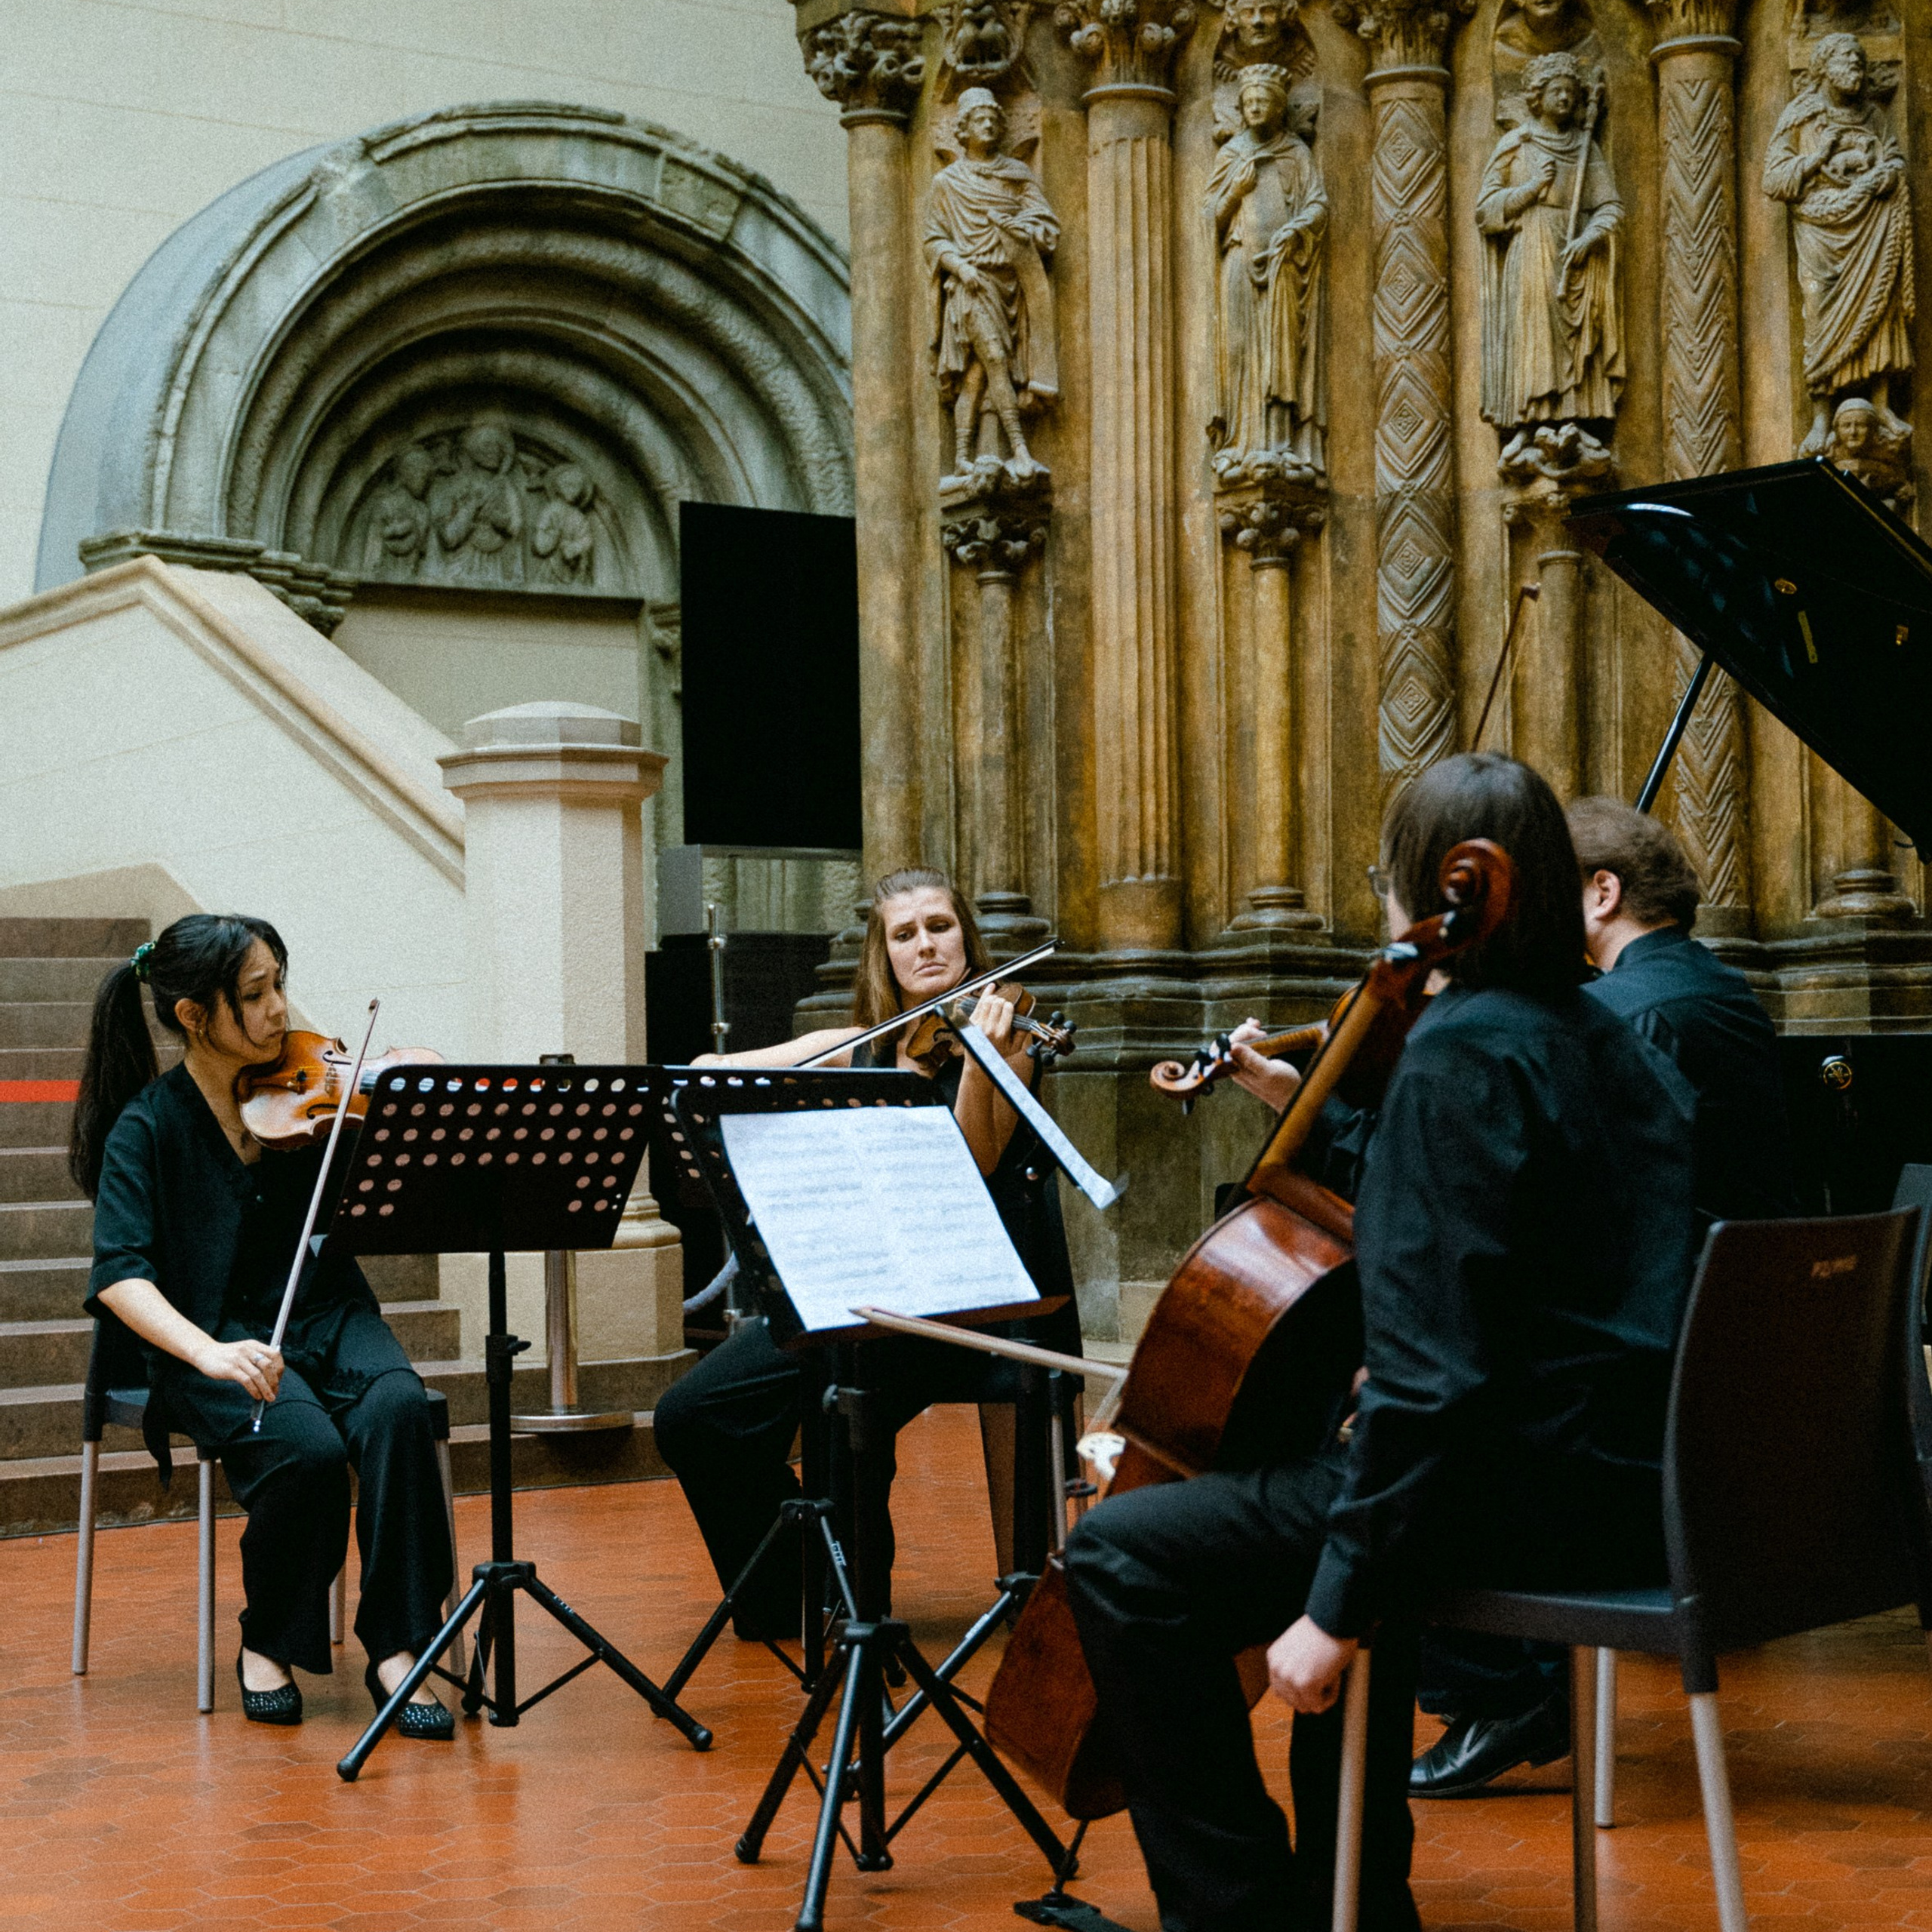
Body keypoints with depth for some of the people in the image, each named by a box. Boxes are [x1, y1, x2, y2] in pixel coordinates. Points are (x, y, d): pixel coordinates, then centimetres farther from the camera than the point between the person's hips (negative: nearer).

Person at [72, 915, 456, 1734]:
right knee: (306, 1446, -32)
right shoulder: (147, 1127, -5)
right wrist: (207, 1352, -32)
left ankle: (397, 1649, -22)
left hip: (327, 1319, 3)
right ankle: (269, 1642, -4)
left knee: (397, 1408, -29)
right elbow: (119, 1274, -16)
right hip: (217, 1337, -3)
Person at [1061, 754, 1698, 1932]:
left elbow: (1433, 1369, -23)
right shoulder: (1607, 1041, 13)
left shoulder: (1463, 1052, -16)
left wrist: (1340, 1603, -21)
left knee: (1124, 1558, -10)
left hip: (1533, 1492, -10)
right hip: (1626, 1473, 10)